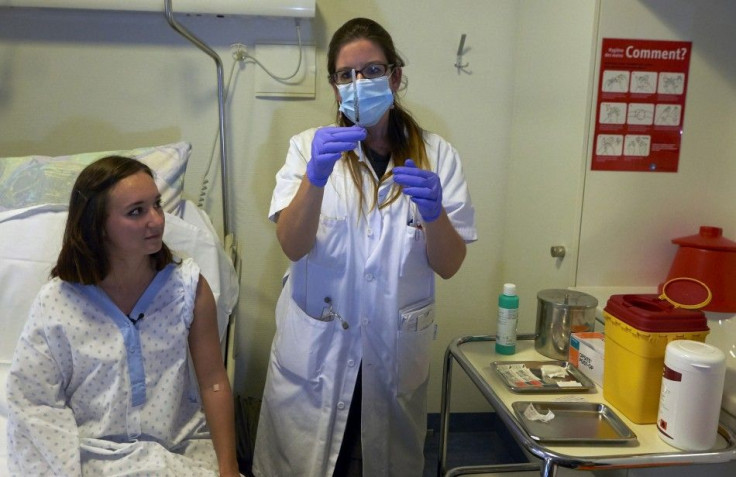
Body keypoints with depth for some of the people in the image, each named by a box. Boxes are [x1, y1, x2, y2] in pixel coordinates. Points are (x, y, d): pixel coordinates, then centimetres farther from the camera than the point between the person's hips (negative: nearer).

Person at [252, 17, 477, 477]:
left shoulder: (436, 155, -2)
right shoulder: (311, 146, -3)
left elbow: (449, 265, -4)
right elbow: (293, 246, -16)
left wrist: (433, 212, -24)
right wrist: (315, 176, -33)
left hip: (396, 351, 1)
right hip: (315, 351, 0)